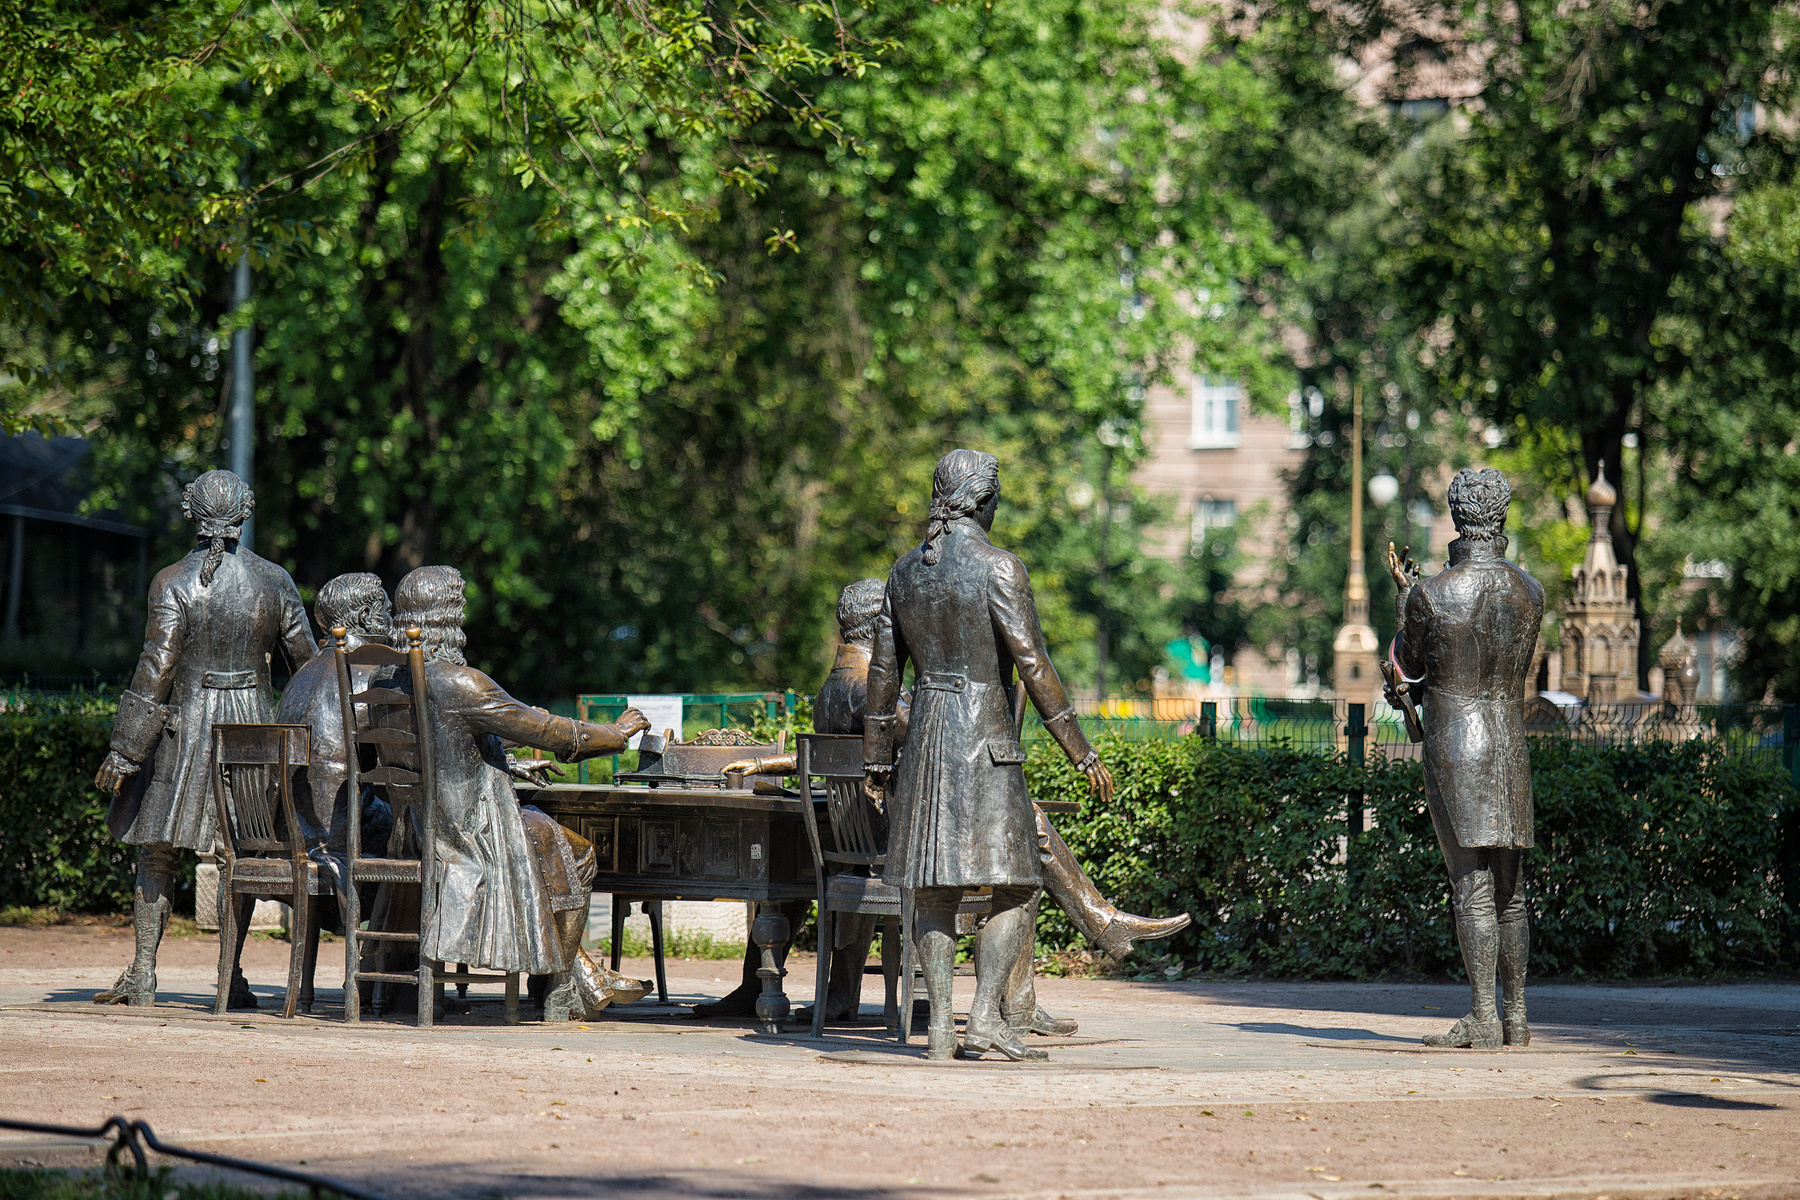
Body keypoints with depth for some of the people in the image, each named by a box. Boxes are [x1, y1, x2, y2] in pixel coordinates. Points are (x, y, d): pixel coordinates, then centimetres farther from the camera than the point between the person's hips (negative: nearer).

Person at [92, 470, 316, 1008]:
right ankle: (233, 977, 8)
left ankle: (142, 975, 2)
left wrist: (124, 751, -8)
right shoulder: (275, 581, 0)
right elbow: (308, 661, 5)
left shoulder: (174, 582, -9)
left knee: (156, 850, 7)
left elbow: (156, 669, -12)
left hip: (186, 724, -2)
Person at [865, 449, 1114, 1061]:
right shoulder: (998, 568, -9)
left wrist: (878, 759, 21)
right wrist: (1080, 751, -10)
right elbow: (1032, 664, -14)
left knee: (932, 886, 8)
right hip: (986, 736, -6)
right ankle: (985, 1015, -12)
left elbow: (883, 670, 13)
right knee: (1015, 885, -2)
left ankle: (940, 1023, 4)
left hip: (924, 734, 6)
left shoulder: (906, 570, 10)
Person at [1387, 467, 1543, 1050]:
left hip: (1452, 742, -5)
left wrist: (1404, 594, 17)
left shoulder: (1430, 594, -11)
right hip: (1511, 743, 5)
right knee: (1510, 889, 10)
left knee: (1472, 883, -7)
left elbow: (1410, 667, 4)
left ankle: (1483, 1017, -11)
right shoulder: (1529, 592, 4)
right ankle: (1516, 1017, 12)